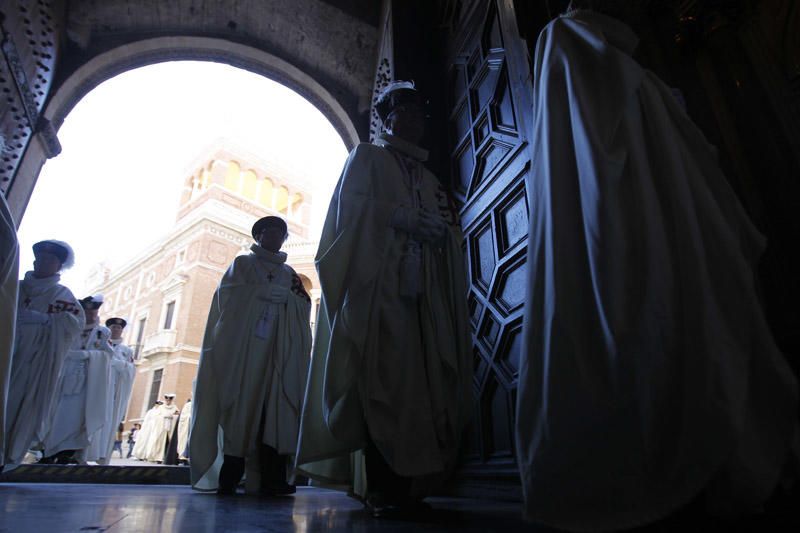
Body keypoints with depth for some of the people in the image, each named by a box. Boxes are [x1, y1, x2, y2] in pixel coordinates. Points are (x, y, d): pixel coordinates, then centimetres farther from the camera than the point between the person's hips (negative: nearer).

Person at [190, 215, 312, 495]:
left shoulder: (289, 273, 24)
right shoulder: (242, 264, 15)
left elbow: (304, 306, 13)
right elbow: (230, 295, -1)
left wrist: (293, 297, -7)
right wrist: (277, 293, -4)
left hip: (278, 350, 3)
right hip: (243, 344, -2)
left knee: (276, 408, -8)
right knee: (241, 403, -10)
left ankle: (271, 477, -10)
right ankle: (229, 477, -5)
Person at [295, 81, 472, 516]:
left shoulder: (428, 177, 30)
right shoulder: (366, 157, 16)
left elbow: (450, 229, 19)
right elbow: (353, 206, -2)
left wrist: (441, 231, -3)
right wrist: (405, 218, -11)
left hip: (419, 287, 5)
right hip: (377, 282, -5)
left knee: (416, 380, -4)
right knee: (383, 376, -15)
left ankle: (405, 481, -1)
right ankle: (381, 484, -12)